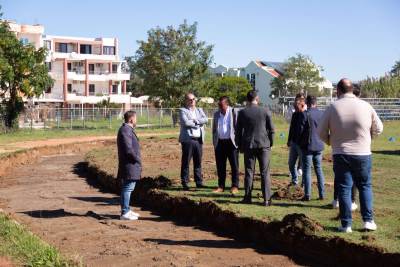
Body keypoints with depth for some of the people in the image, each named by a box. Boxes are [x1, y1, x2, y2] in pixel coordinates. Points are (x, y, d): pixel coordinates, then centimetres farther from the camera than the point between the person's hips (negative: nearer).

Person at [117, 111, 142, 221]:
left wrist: (137, 159, 13)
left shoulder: (128, 129, 15)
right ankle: (125, 213, -2)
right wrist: (137, 159, -13)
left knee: (127, 188, 16)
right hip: (129, 166, -11)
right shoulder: (125, 130, -18)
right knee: (128, 188, -6)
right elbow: (128, 149, -24)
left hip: (131, 165, 11)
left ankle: (127, 210, 25)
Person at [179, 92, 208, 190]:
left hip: (199, 140, 5)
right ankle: (185, 183, 4)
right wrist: (198, 122, -5)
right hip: (188, 139, -5)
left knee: (198, 162, 10)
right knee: (186, 162, -2)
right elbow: (185, 122, -16)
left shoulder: (199, 110, 18)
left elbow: (205, 119, 0)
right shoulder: (183, 111, 1)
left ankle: (199, 182, 17)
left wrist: (195, 120, -12)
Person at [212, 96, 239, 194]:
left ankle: (235, 186, 5)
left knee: (234, 165, -1)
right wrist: (214, 142, 11)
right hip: (220, 143, 4)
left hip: (231, 142, -4)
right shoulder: (216, 114, 11)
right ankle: (221, 186, 14)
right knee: (220, 166, 6)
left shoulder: (233, 113, -3)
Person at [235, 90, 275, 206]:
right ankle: (267, 199, 2)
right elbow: (271, 129, 1)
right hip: (264, 145, 0)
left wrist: (240, 145, 14)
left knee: (249, 172, 8)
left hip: (248, 145, 1)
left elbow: (238, 131, 4)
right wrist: (270, 143, 12)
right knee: (265, 173, 3)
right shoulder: (265, 111, -2)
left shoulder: (242, 113, 0)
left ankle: (247, 197, 10)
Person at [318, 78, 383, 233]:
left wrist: (331, 142, 17)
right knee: (365, 186, 15)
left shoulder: (332, 108, -7)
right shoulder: (365, 106, -4)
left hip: (341, 155, -1)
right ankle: (368, 220, 11)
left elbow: (321, 133, -2)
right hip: (363, 154, 1)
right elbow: (378, 129, 6)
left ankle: (346, 224, 6)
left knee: (344, 189, 6)